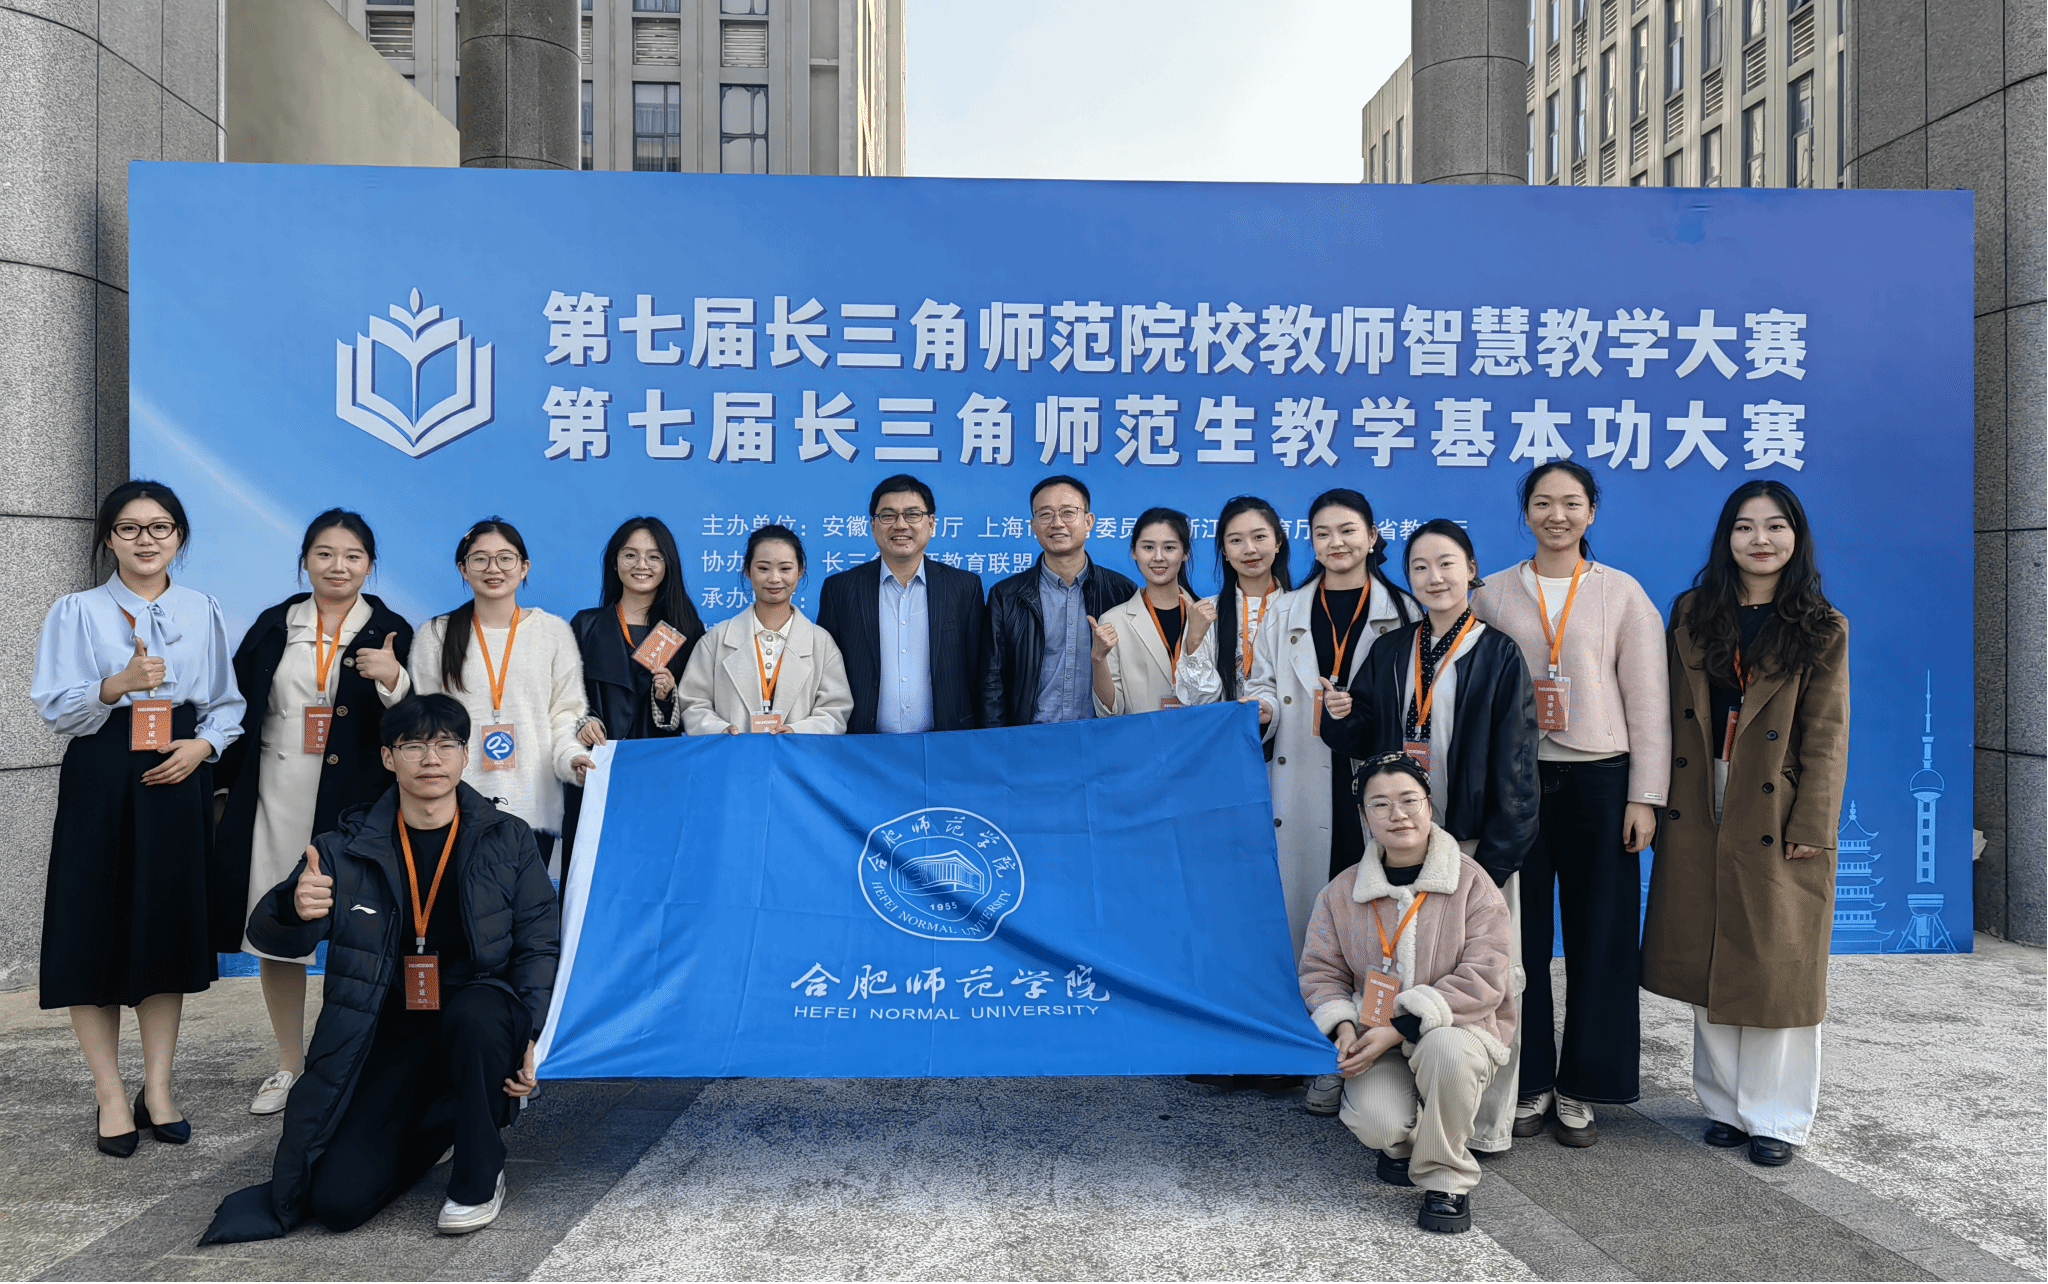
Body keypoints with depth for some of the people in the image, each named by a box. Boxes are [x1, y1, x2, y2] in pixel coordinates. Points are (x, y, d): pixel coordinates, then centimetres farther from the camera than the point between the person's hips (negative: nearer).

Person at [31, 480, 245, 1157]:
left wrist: (202, 745, -10)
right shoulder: (77, 611, 3)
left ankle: (158, 1088, 16)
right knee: (95, 930, 0)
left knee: (168, 924, 5)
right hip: (99, 781, -2)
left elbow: (228, 704, 9)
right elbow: (54, 706, -4)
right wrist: (118, 684, -22)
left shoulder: (202, 612, 10)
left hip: (178, 779, 2)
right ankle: (110, 1095, 12)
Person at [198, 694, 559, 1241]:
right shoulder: (347, 850, 0)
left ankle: (479, 1176, -12)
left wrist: (532, 1035, -15)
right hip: (389, 1037, 2)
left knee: (471, 1014, -37)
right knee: (337, 1201, -11)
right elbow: (268, 935, -4)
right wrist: (297, 910, -29)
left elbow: (539, 944, -1)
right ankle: (428, 1129, 23)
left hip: (482, 1021, -1)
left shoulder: (508, 840, -1)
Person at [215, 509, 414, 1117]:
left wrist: (393, 680, -22)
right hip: (277, 799, 3)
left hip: (354, 803, -3)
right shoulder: (274, 626, 9)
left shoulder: (390, 632, 2)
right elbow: (237, 707, 14)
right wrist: (222, 779, 10)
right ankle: (290, 1066, 24)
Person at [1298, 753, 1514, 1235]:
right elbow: (1321, 971, 9)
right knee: (1375, 1122, -27)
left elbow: (1483, 979, -14)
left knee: (1446, 1049, -38)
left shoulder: (1471, 883, -6)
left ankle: (1445, 1177, -11)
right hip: (1377, 1036, 2)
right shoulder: (1342, 893, 4)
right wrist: (1342, 1026, -14)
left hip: (1459, 1026, -2)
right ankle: (1403, 1140, 16)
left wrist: (1401, 1027, -21)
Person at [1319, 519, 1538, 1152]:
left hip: (1476, 840, -4)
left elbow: (1513, 763, -6)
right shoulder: (1389, 653, 10)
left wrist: (1497, 856, -12)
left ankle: (1486, 1127, 13)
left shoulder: (1498, 654, -2)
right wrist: (1343, 719, -10)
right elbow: (1364, 744, 13)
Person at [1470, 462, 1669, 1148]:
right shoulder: (1493, 594, 6)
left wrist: (1645, 795, -3)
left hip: (1598, 780, -1)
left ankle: (1580, 1088, 18)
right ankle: (1529, 1081, 18)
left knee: (1599, 934, 4)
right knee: (1519, 932, 5)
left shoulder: (1623, 594, 4)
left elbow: (1646, 699, 2)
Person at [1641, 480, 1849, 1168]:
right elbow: (1671, 714, 6)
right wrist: (1658, 798, 0)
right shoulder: (1692, 612, 7)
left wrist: (1811, 826, -10)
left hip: (1775, 819, -3)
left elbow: (1826, 736, -4)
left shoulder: (1820, 629, 0)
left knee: (1776, 967, 3)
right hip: (1700, 812, 3)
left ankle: (1777, 1117, 17)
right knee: (1707, 960, 8)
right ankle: (1727, 1103, 22)